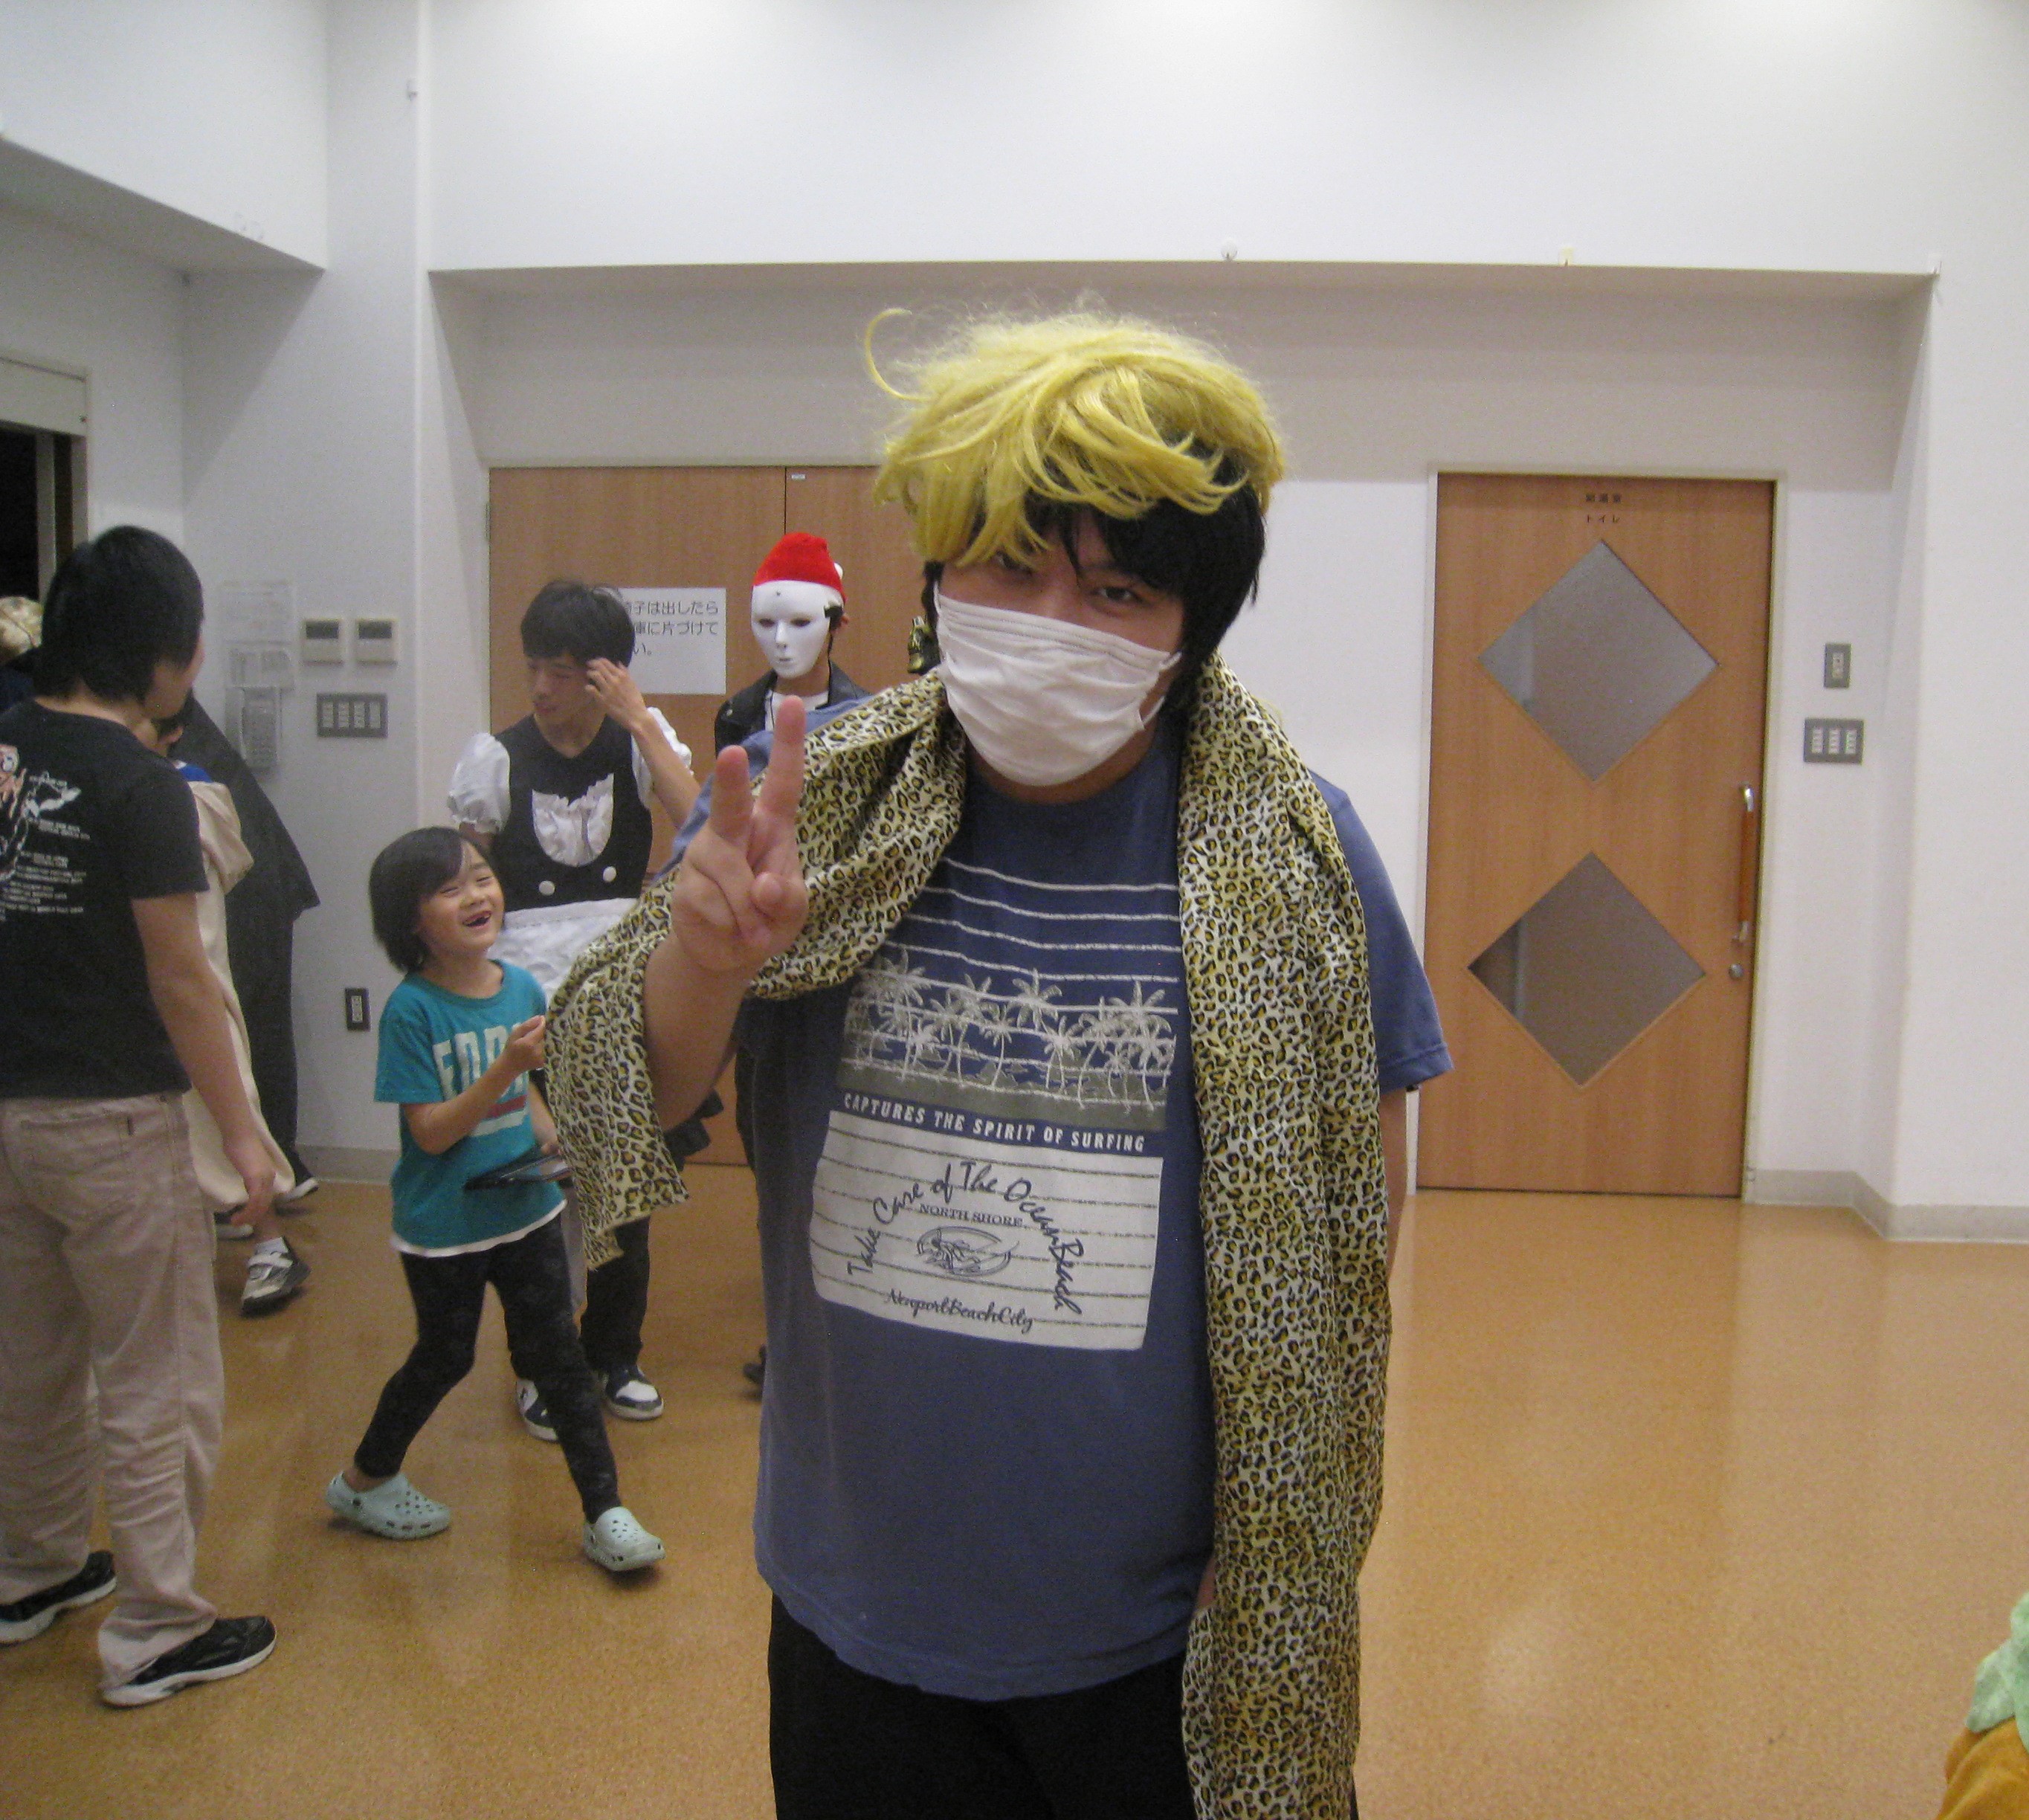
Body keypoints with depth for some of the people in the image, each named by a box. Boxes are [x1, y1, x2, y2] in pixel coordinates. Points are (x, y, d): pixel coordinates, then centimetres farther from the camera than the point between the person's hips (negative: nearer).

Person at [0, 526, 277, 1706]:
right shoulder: (140, 788, -17)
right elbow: (178, 979, -16)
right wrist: (242, 1131, -10)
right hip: (109, 1120, -7)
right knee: (156, 1384, 5)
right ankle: (156, 1633, 14)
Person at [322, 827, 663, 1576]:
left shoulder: (522, 987, -2)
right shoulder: (412, 1010, -18)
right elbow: (431, 1132, -20)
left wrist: (546, 1134, -5)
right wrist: (504, 1070, -30)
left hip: (524, 1208, 4)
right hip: (444, 1226, -4)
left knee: (560, 1355, 7)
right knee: (445, 1359, 14)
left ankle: (605, 1513, 16)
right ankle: (364, 1482, 39)